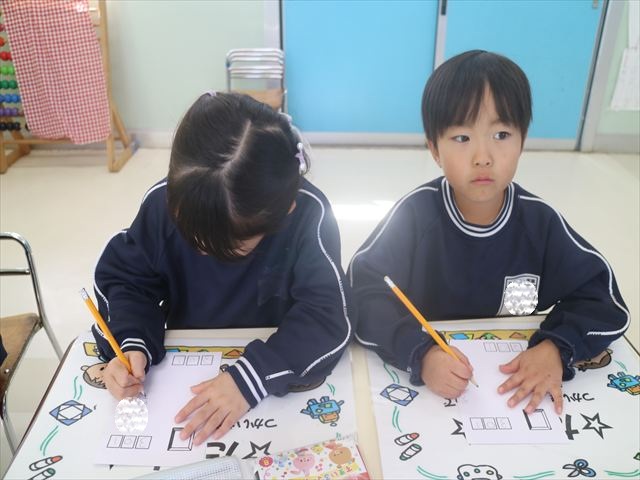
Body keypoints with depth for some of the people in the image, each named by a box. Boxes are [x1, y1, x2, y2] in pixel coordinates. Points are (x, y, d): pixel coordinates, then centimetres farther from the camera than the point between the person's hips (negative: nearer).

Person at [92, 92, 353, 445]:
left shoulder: (307, 215, -23)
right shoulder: (164, 202, -16)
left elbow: (327, 317, -26)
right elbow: (124, 279, -4)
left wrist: (251, 377, -37)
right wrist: (132, 345, -21)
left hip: (274, 373, 1)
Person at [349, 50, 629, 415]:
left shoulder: (540, 221, -8)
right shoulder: (416, 212, -14)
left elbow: (602, 298, -2)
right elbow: (362, 292, -18)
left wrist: (557, 348, -20)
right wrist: (418, 352, -34)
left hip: (514, 384, 2)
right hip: (420, 383, -2)